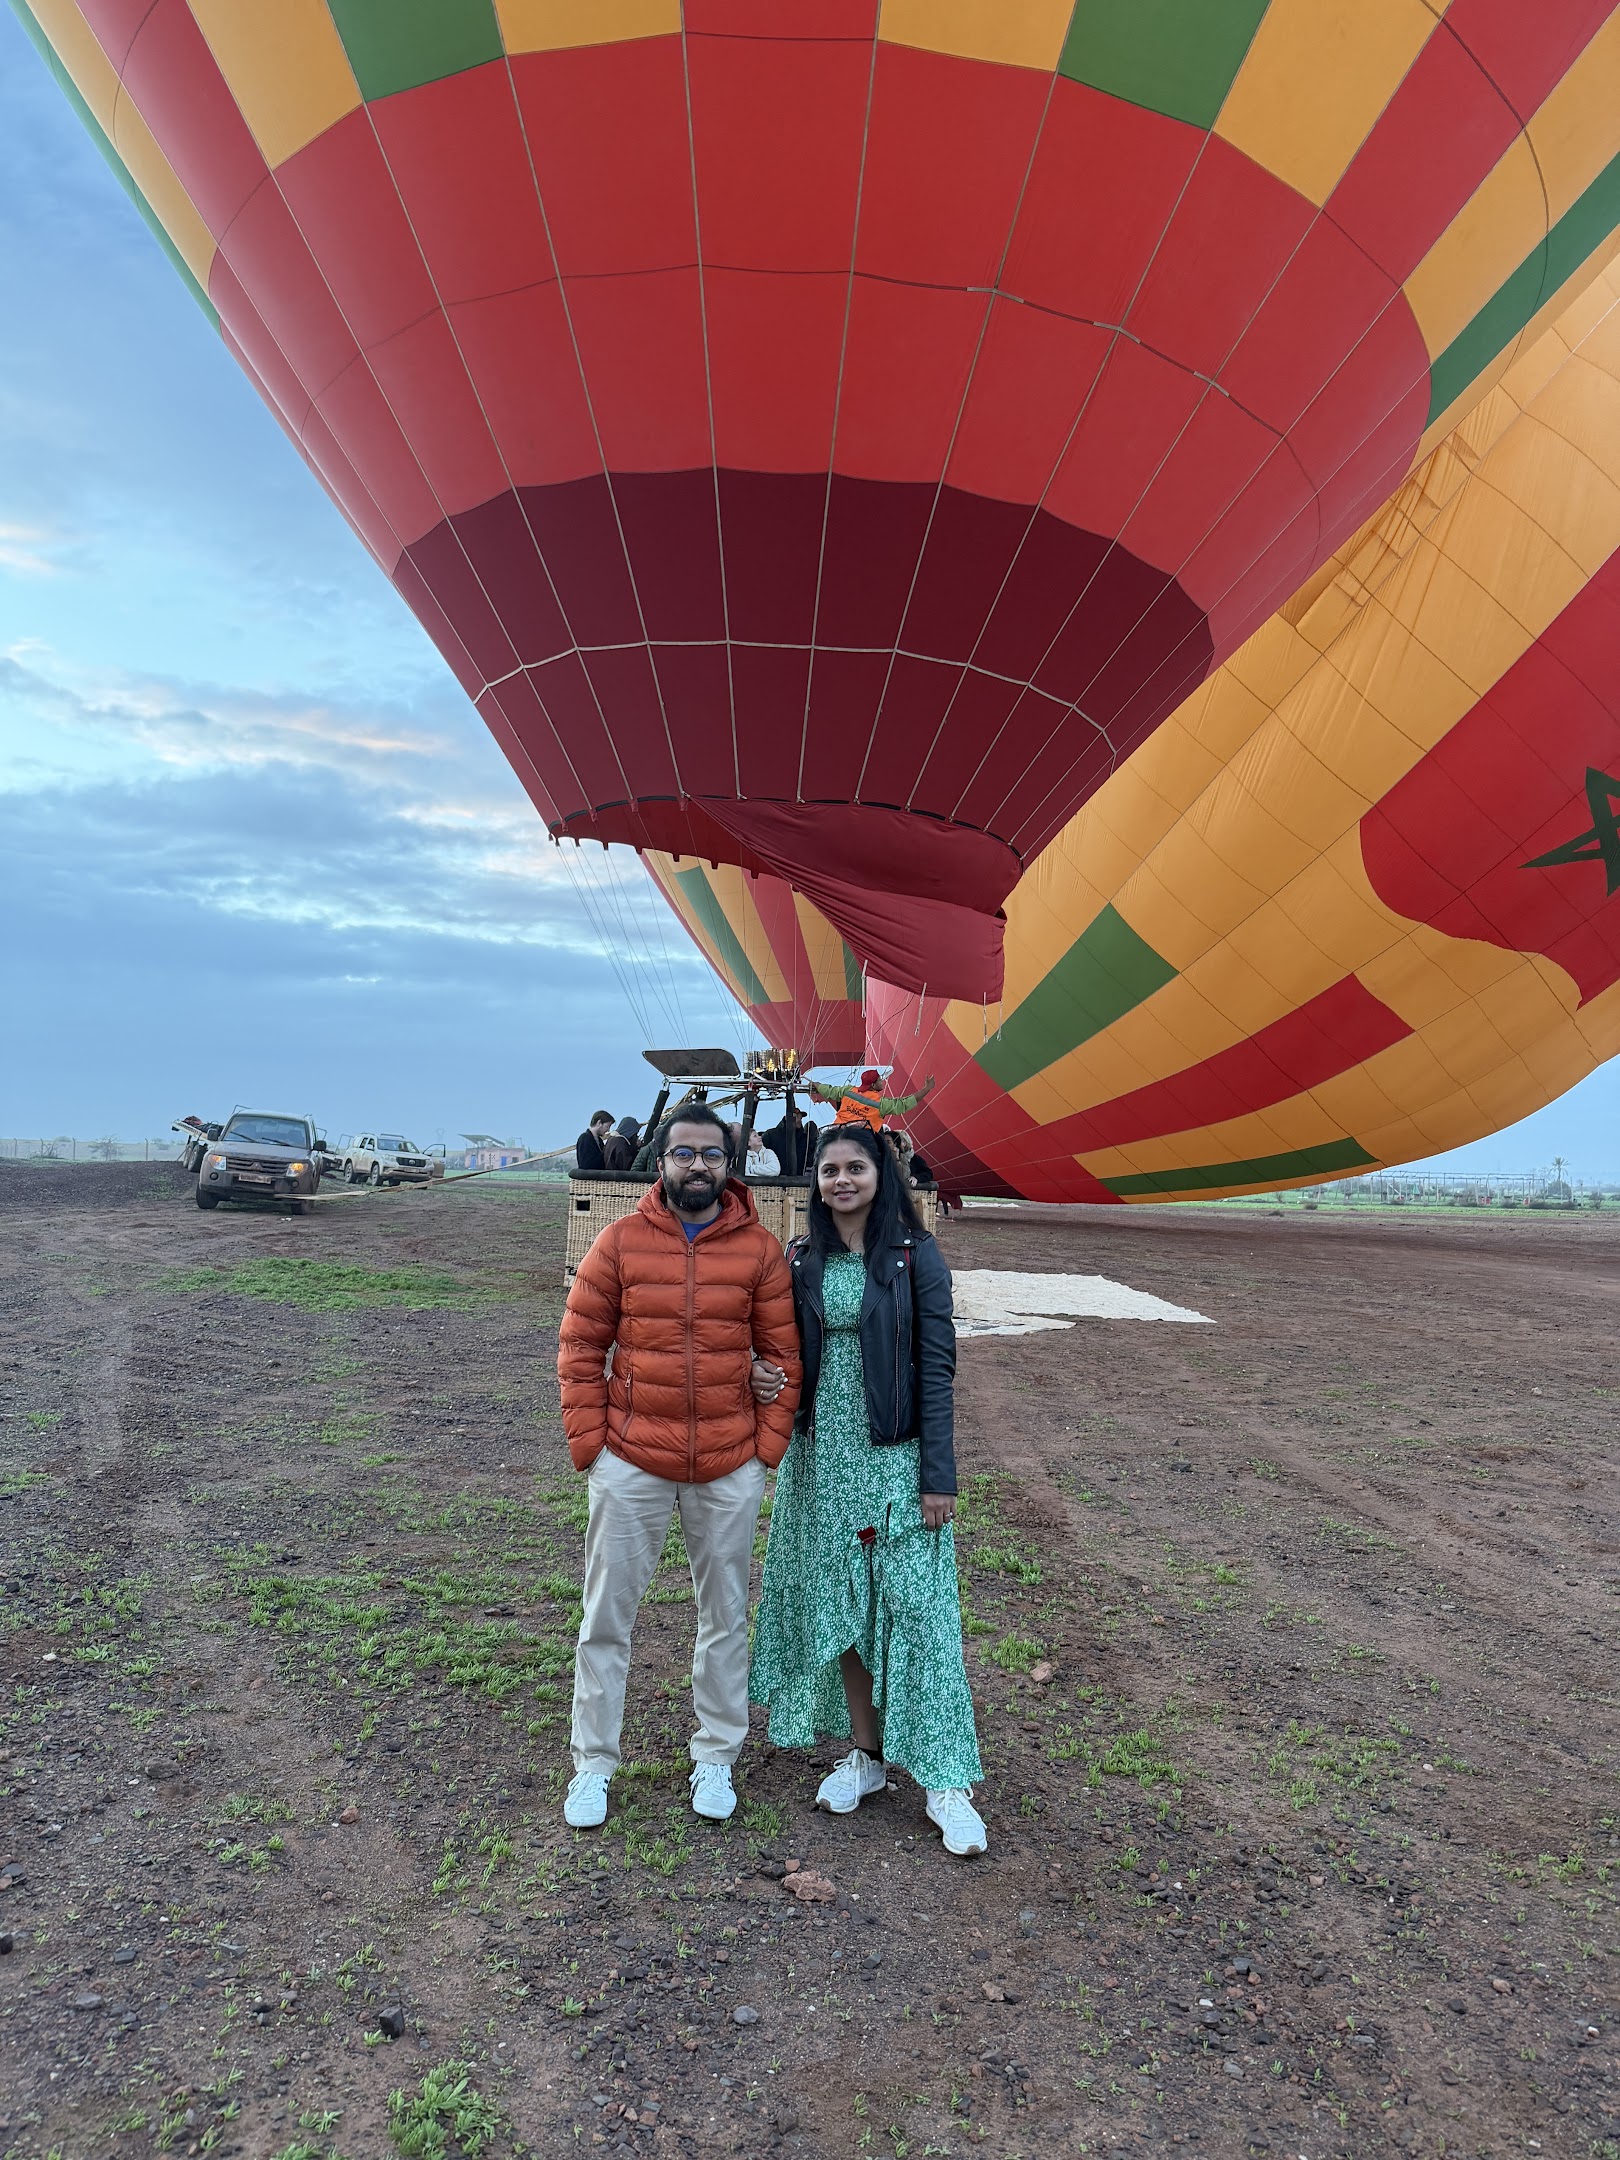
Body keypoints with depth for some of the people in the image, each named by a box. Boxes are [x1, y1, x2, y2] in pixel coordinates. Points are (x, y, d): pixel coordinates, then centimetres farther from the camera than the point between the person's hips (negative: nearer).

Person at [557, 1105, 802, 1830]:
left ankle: (715, 1757, 33)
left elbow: (784, 1353, 2)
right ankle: (593, 1763, 28)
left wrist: (768, 1444, -4)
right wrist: (589, 1442, -5)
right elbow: (580, 1344, -1)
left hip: (730, 1469, 1)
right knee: (606, 1618, 10)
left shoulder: (760, 1249, -2)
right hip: (631, 1463, -1)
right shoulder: (621, 1240, -4)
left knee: (725, 1617, 15)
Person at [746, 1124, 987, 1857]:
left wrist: (938, 1474, -10)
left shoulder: (916, 1256, -7)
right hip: (821, 1457, 4)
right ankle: (866, 1755, 29)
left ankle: (946, 1782, 12)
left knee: (916, 1609, -1)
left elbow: (936, 1367, -8)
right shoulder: (801, 1259, 3)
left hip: (895, 1458, -4)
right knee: (836, 1604, 12)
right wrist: (764, 1375, -11)